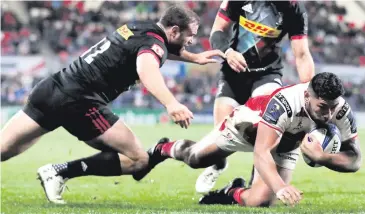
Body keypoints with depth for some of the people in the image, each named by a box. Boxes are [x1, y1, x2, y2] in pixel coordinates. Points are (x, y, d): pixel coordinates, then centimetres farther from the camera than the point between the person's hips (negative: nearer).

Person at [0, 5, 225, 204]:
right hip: (78, 101, -9)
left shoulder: (138, 28, 21)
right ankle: (59, 172, -9)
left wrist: (194, 57, 51)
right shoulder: (153, 42, -6)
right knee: (138, 159, -2)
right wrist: (171, 104, -47)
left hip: (52, 88, 9)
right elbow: (146, 71, -32)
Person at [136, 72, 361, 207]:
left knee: (259, 201, -14)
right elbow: (261, 153, -48)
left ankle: (235, 193, 22)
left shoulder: (342, 112, -33)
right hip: (251, 123, -3)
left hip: (286, 145, 3)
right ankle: (163, 149, 52)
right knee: (196, 158, 16)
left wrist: (321, 157, -47)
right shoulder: (284, 103, -46)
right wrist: (280, 186, -65)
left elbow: (354, 160, -27)